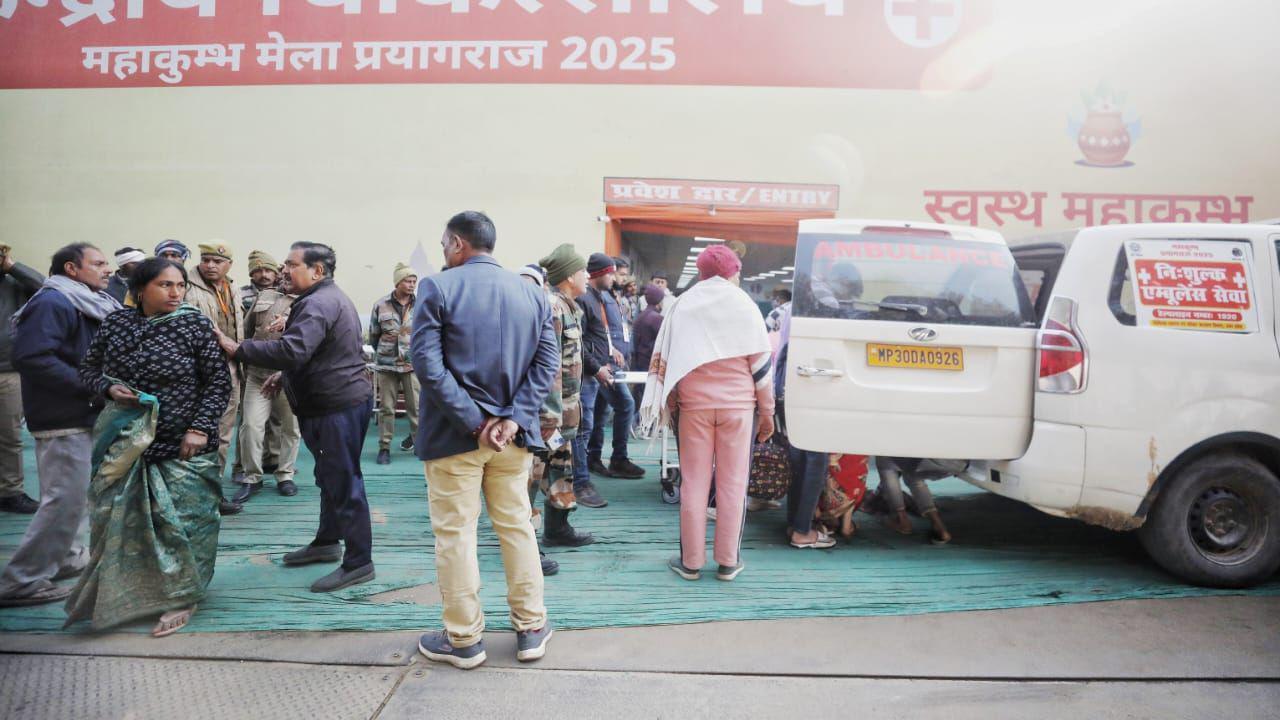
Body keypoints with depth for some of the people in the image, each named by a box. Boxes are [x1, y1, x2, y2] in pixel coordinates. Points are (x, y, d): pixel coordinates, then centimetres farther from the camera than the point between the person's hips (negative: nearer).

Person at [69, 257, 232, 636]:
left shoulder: (195, 325, -8)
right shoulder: (116, 323, 2)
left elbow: (219, 382, -7)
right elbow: (88, 368, 12)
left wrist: (200, 427, -15)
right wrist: (109, 388, -10)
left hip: (181, 445, -4)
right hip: (127, 442, 4)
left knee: (179, 519, -2)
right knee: (121, 517, 15)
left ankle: (180, 598, 14)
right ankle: (121, 591, 36)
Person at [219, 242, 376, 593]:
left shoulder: (318, 304, -18)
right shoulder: (331, 298, 18)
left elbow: (293, 350, -31)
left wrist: (238, 349, -24)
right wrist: (286, 375, 19)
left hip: (339, 405, -11)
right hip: (336, 401, 11)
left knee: (343, 482, -6)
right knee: (331, 476, 21)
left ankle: (358, 562, 1)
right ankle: (327, 542, 36)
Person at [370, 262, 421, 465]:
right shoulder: (381, 305, 0)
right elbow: (373, 335, 9)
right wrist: (382, 353, 10)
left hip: (412, 364, 0)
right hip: (386, 364, 0)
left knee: (415, 406, 2)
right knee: (386, 407, 5)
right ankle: (384, 447, 12)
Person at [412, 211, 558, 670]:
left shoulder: (437, 288, -8)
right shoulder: (531, 292, 5)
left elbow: (427, 364, -16)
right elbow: (547, 362, -2)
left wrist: (473, 421, -16)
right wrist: (512, 419, -10)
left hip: (453, 434, -4)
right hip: (512, 433, 4)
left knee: (455, 534, 7)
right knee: (517, 526, 15)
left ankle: (464, 639, 17)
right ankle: (531, 629, 23)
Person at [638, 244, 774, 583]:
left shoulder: (682, 305, 5)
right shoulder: (745, 306, 1)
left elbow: (664, 360, 6)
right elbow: (761, 364, 0)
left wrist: (668, 402, 12)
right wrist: (767, 411, 6)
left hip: (694, 403, 1)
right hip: (737, 403, -1)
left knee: (694, 482, 6)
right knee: (732, 483, 5)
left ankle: (691, 561, 11)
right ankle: (728, 561, 11)